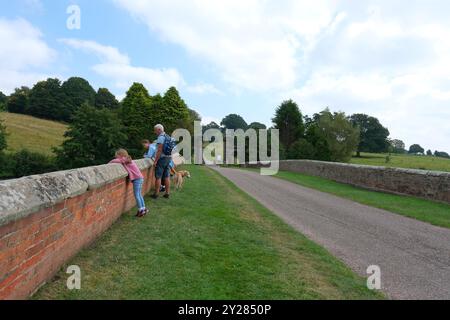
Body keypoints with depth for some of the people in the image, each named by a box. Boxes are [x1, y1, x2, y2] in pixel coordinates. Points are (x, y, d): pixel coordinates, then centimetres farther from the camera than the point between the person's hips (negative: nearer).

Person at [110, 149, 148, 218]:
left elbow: (116, 160, -18)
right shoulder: (128, 160, 16)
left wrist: (110, 162, -3)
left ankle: (141, 210, 0)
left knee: (136, 195, -4)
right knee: (139, 195, 15)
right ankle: (144, 208, 20)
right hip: (139, 178, 9)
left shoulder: (125, 160, -10)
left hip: (137, 179, -9)